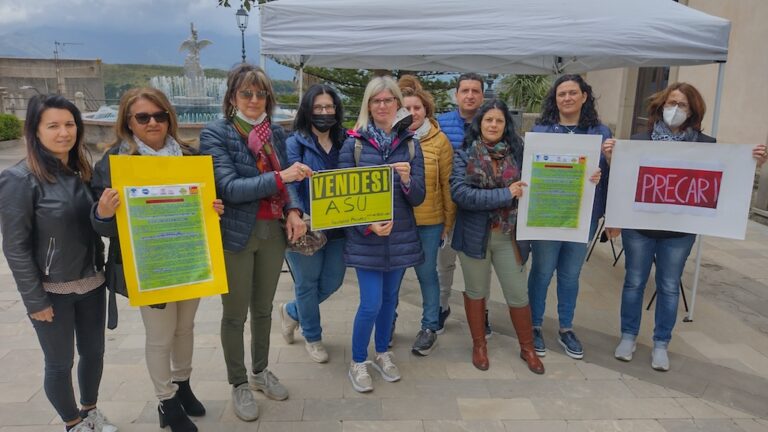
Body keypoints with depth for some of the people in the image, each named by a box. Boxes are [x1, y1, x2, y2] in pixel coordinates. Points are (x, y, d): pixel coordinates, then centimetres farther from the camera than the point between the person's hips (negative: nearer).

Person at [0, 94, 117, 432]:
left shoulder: (83, 172, 4)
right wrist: (34, 299, -14)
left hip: (91, 283, 6)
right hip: (52, 291, -5)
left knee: (94, 352, 18)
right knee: (60, 363, 10)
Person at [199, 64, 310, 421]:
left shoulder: (275, 132, 6)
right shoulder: (216, 134, -10)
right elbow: (229, 187, -21)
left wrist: (293, 210, -10)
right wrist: (281, 176, -28)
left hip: (273, 231, 5)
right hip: (235, 234, -5)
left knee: (264, 308, 18)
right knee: (235, 313, 10)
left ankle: (261, 371, 38)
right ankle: (238, 384, 28)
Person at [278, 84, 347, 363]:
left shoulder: (345, 142, 7)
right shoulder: (295, 143, -5)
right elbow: (290, 186, -13)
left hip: (338, 226, 5)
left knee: (333, 281, 11)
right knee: (308, 283, 10)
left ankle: (292, 312, 39)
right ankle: (312, 337, 33)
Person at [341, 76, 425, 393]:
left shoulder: (410, 144, 2)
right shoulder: (354, 143, -4)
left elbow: (418, 198, -2)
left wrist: (407, 180, -23)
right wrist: (369, 225, -17)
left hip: (401, 237, 3)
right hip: (365, 238, -3)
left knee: (389, 298, 15)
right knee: (371, 303, -3)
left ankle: (382, 353, 36)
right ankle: (358, 362, 20)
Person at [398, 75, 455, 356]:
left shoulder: (439, 140, -4)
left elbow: (447, 183, 0)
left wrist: (449, 220, 1)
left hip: (429, 221, -1)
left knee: (427, 273, 11)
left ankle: (430, 327, 29)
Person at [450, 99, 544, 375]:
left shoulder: (517, 154, 1)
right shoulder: (465, 156, -5)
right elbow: (460, 193, -18)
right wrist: (504, 195, -21)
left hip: (508, 236, 2)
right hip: (475, 235, -1)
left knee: (518, 293, 9)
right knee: (476, 291, 14)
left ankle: (527, 348, 30)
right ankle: (479, 345, 33)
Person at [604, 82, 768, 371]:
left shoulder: (705, 145, -2)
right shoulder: (640, 140, -4)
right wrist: (611, 159, -21)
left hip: (679, 231, 1)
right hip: (639, 226, -1)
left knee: (669, 287, 12)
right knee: (634, 282, 10)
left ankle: (661, 344, 27)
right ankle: (628, 336, 27)